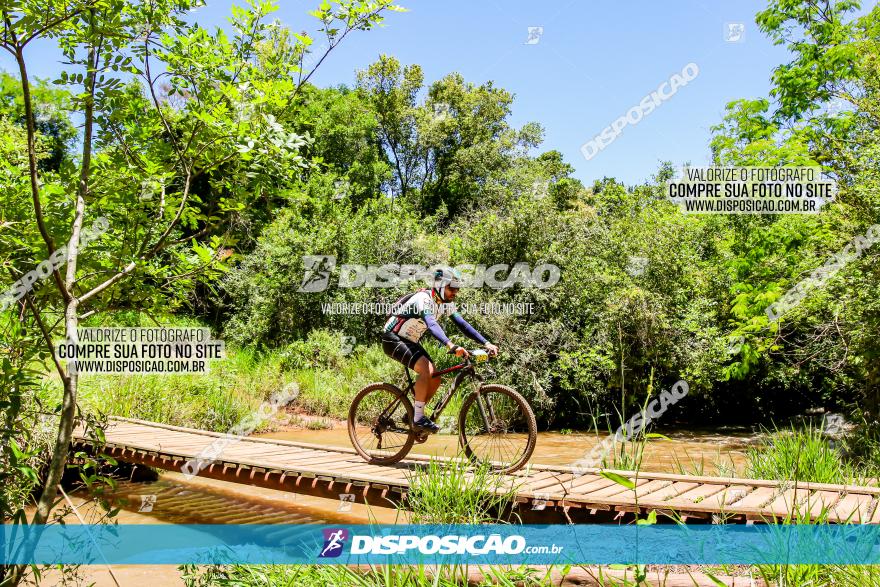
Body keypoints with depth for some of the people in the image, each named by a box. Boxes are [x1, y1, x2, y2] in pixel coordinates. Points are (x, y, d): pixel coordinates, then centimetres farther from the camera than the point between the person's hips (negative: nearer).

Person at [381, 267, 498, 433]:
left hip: (411, 341, 9)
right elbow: (431, 324, -44)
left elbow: (463, 325, -3)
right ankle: (418, 419, -18)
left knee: (435, 379, 0)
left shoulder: (447, 304, -1)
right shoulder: (424, 299, -27)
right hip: (393, 339, -9)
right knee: (426, 369, -27)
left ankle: (412, 415, 16)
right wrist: (450, 345, -59)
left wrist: (486, 343, -14)